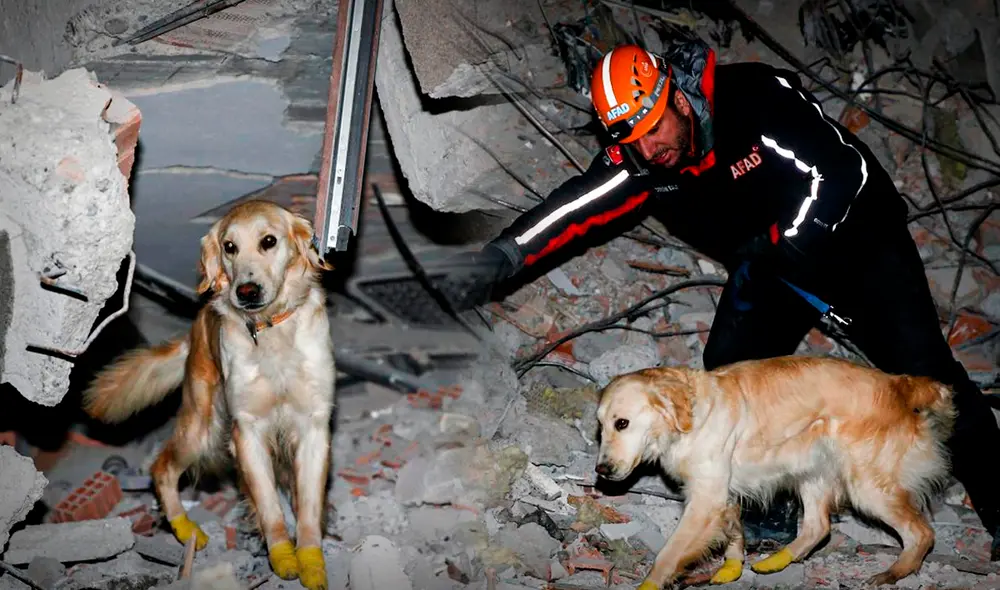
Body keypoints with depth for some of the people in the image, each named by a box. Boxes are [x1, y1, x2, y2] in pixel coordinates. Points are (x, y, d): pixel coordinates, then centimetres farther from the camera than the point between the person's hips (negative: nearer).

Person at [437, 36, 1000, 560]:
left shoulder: (758, 97, -31)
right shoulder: (636, 163, -15)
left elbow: (840, 172, -32)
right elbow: (574, 211, -24)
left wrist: (777, 245, -30)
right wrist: (499, 259, -36)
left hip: (858, 237, -5)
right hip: (772, 263, 5)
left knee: (919, 364, -11)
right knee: (731, 363, -11)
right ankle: (773, 509, 3)